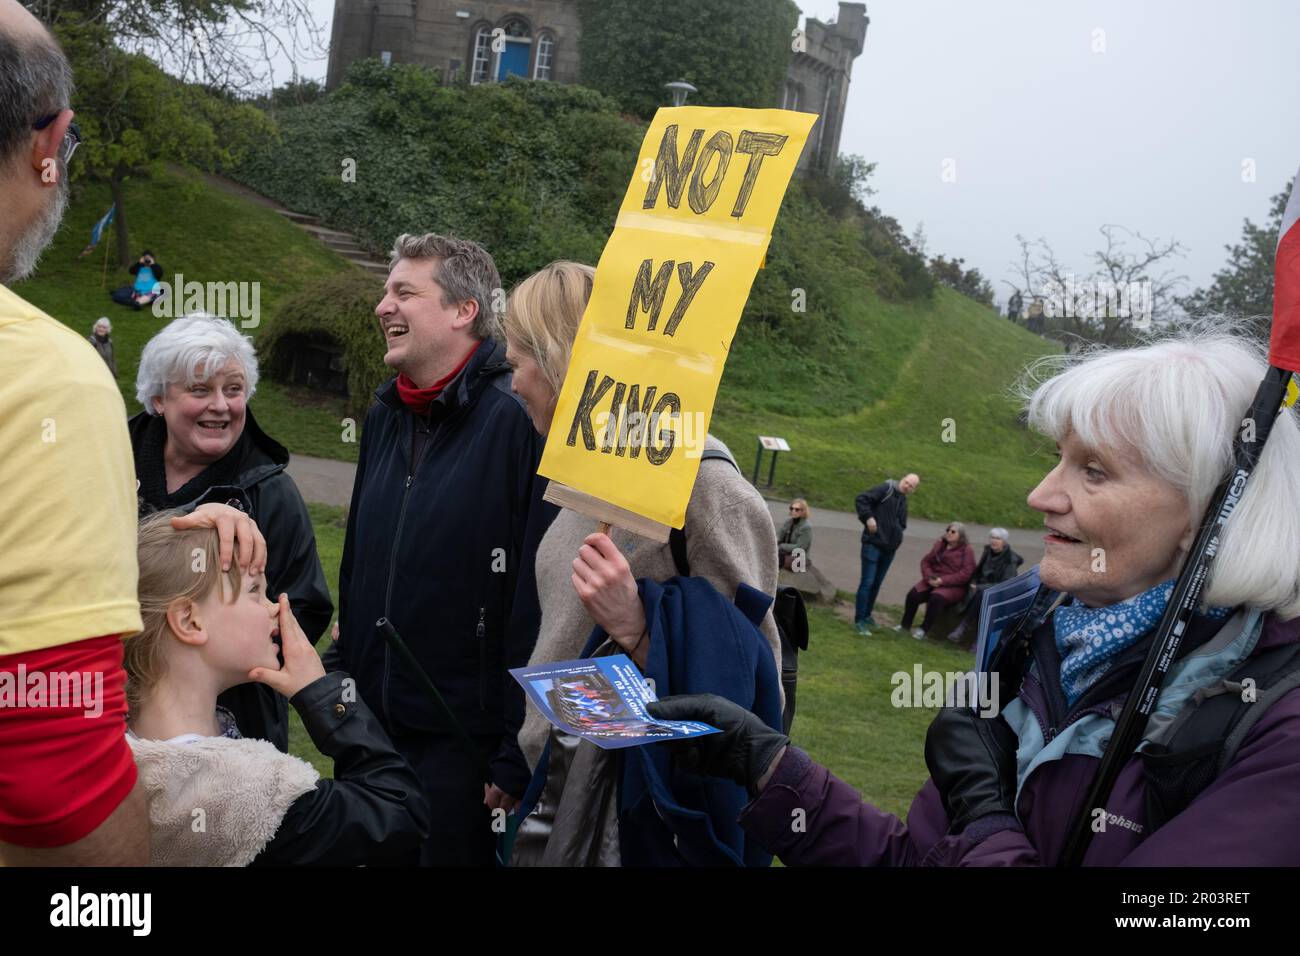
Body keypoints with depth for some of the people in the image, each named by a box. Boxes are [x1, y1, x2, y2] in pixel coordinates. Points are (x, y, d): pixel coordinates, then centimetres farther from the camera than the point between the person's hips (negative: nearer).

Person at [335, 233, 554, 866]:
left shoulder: (516, 421, -15)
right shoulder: (385, 418, 9)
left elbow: (538, 606, -19)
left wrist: (518, 760, -18)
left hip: (465, 743, -7)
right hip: (373, 734, 7)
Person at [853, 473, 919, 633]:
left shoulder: (903, 501, 16)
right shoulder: (885, 489, -8)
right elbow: (861, 499, -15)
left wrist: (898, 536, 7)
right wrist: (868, 517, -22)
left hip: (889, 548, 8)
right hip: (873, 544, -8)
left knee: (876, 583, 15)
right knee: (867, 582, -7)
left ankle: (866, 615, 27)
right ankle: (859, 620, -3)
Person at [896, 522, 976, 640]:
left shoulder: (967, 550, -5)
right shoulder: (940, 544, 11)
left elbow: (965, 574, -14)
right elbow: (926, 561, 11)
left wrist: (943, 580, -21)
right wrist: (929, 577, -10)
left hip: (954, 586, -5)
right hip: (933, 580, 5)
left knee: (936, 598, -35)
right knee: (913, 594, -20)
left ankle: (924, 629, -23)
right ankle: (905, 624, -4)